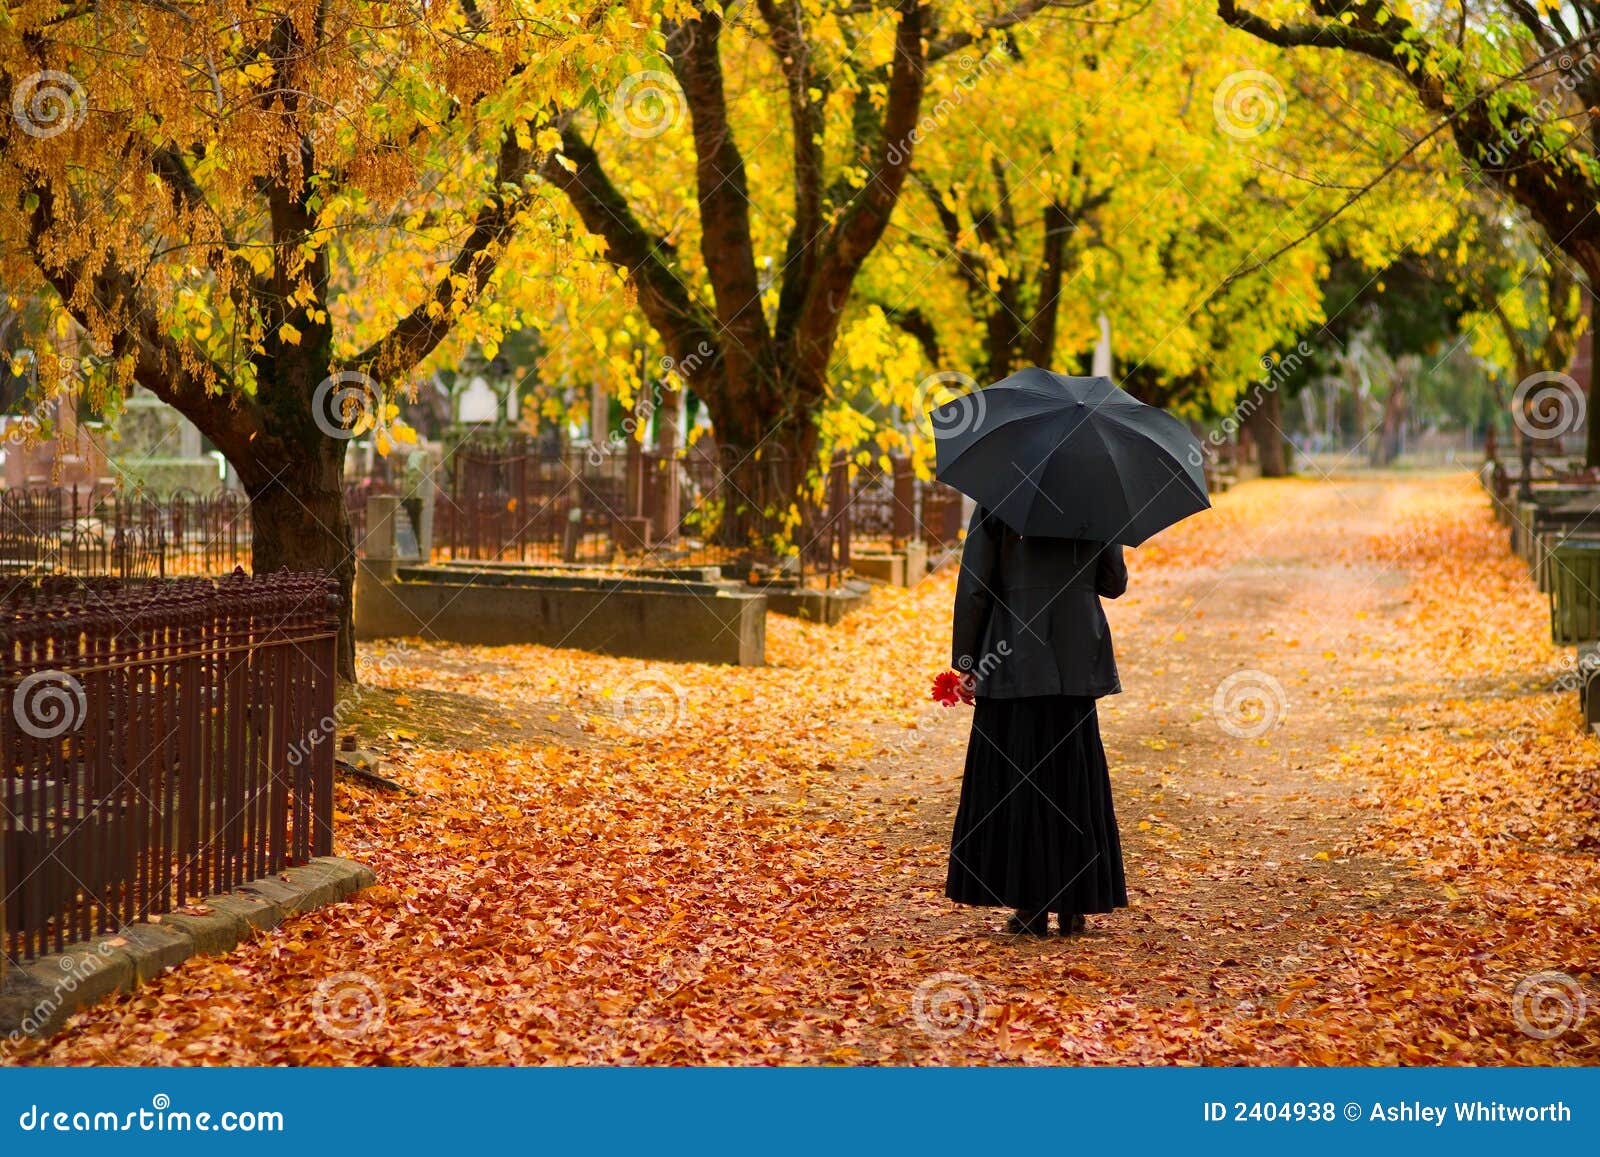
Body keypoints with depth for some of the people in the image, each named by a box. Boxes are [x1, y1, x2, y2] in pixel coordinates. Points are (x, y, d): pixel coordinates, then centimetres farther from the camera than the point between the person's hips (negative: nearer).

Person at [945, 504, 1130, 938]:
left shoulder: (994, 507, -4)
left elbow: (973, 588, -6)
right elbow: (1114, 583, 10)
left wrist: (965, 659, 1)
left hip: (1013, 666, -3)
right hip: (1076, 665, 3)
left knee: (1015, 777, 4)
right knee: (1074, 779, 11)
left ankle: (1031, 905, 2)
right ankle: (1073, 905, 12)